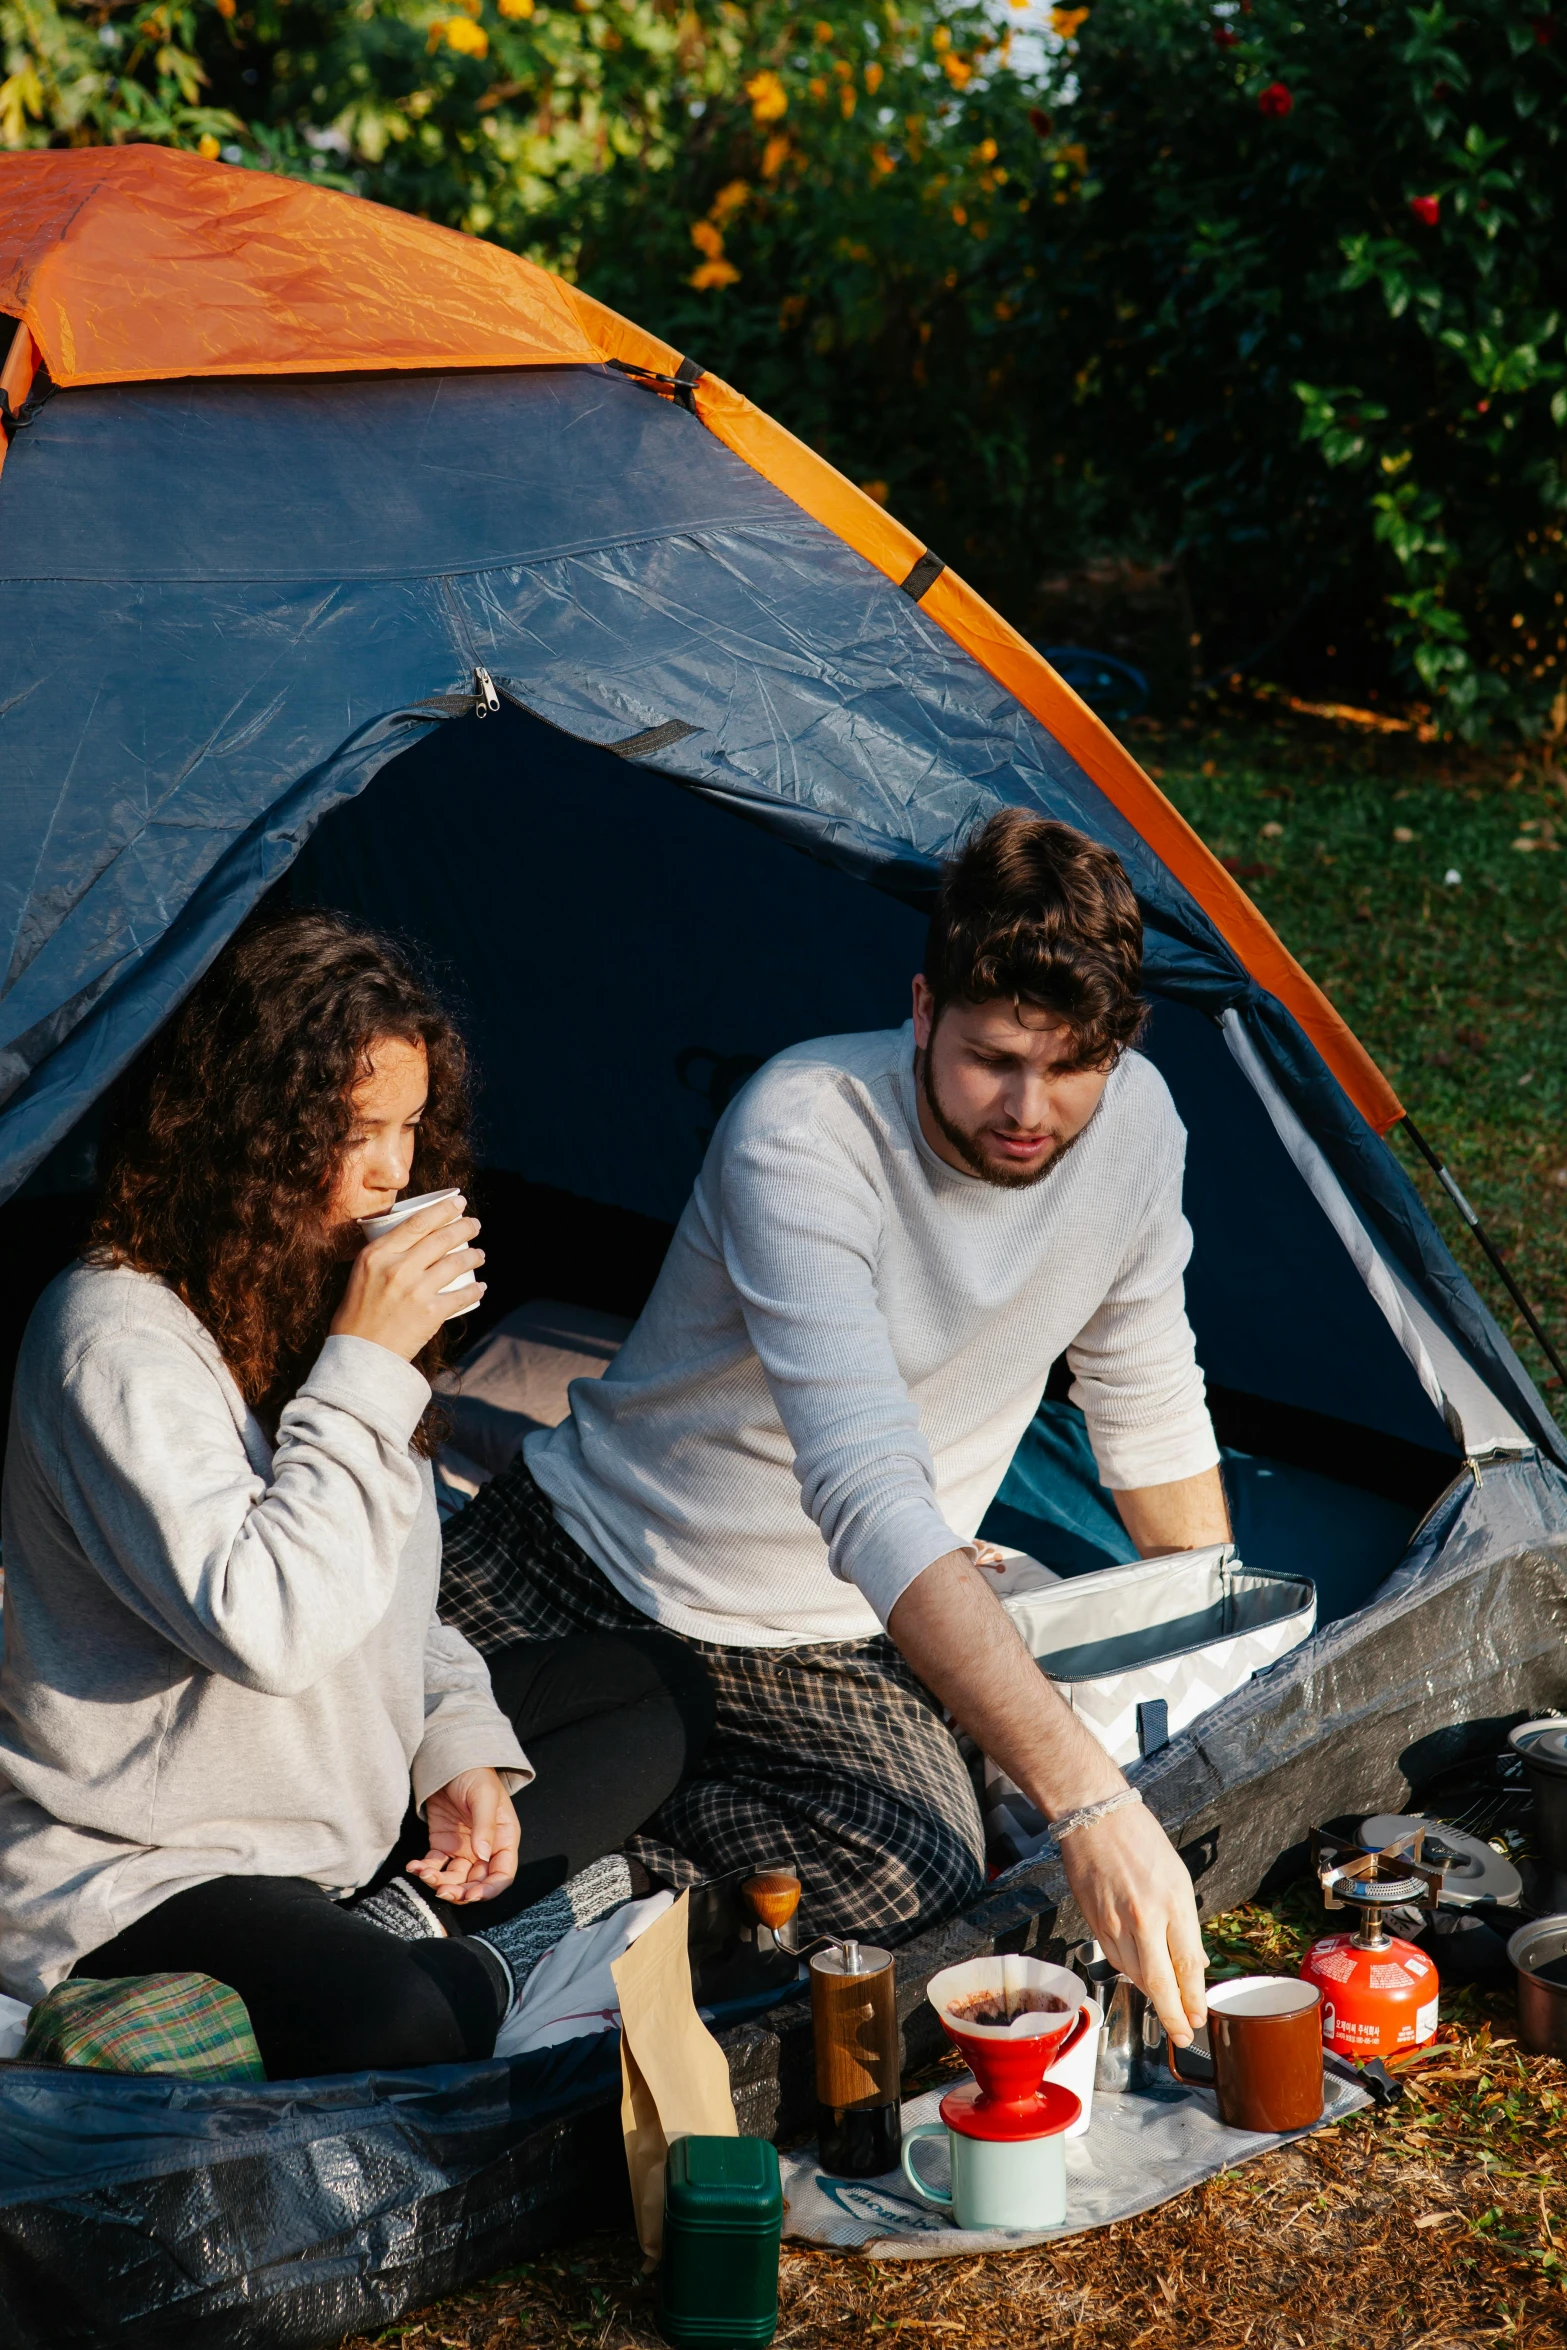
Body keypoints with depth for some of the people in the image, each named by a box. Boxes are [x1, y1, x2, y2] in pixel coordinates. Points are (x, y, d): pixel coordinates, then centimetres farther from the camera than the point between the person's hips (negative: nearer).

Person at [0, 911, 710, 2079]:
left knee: (662, 1683, 12)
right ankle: (502, 1941, -5)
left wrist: (460, 1749, -1)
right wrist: (366, 1364, -27)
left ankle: (415, 1913, -5)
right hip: (146, 1866, -10)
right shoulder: (119, 1339, -22)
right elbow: (265, 1628, -31)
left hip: (345, 1796, 10)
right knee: (398, 2028, -38)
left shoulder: (316, 1291, 7)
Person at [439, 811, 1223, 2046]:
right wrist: (1085, 1797, -50)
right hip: (579, 1571, -3)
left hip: (828, 1655, 3)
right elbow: (869, 1497, -42)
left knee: (919, 1890, -27)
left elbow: (1151, 1412, 7)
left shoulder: (1135, 1125, -12)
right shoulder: (801, 1135, -31)